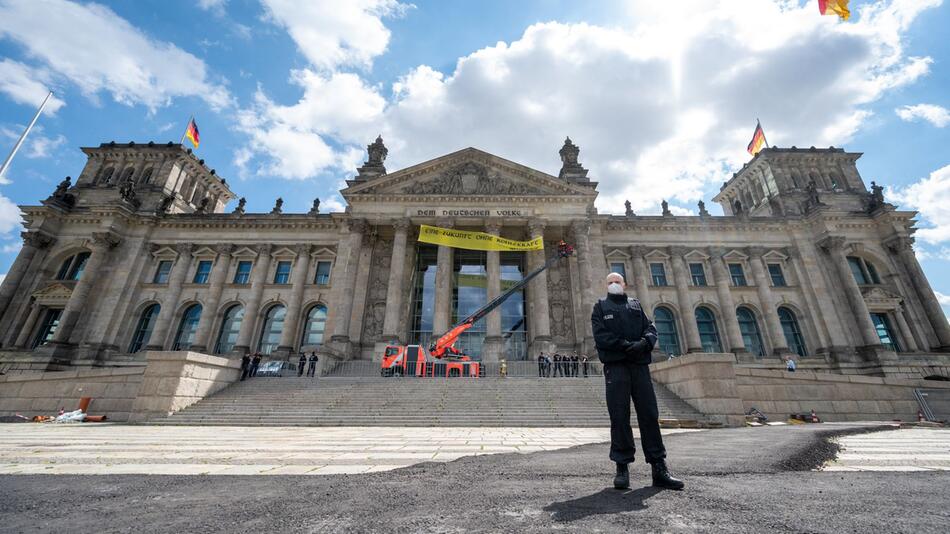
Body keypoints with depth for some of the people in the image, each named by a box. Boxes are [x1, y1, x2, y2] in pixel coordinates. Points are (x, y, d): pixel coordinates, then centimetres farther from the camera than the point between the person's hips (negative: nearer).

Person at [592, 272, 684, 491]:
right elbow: (600, 335, -2)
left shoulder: (635, 304, 21)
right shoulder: (600, 306, 12)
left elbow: (651, 328, 9)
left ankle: (659, 468, 8)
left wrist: (644, 343, -13)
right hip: (615, 365, -3)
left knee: (649, 415, 2)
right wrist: (626, 345, -15)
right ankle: (622, 467, 3)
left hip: (640, 364, 3)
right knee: (619, 417, -3)